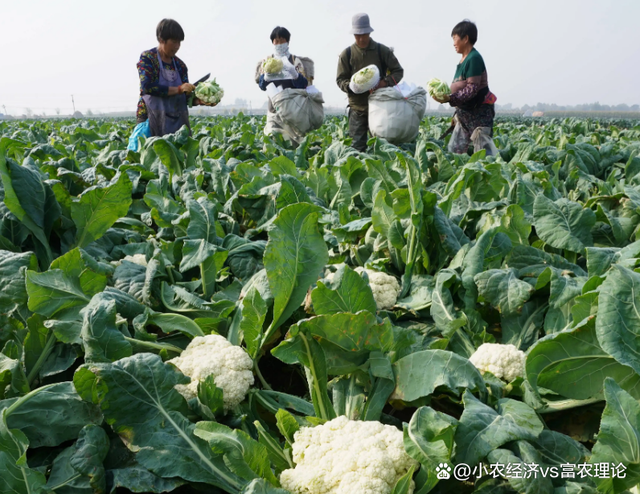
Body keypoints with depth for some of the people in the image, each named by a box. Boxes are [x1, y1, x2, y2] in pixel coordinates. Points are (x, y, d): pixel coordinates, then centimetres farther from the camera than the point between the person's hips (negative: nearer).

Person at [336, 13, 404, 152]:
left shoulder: (382, 51, 3)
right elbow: (340, 80, 5)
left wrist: (385, 82, -14)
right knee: (357, 146, 2)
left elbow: (398, 71, 6)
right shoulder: (347, 54, 4)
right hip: (357, 108, 0)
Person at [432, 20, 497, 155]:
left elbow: (472, 88, -22)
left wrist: (450, 98, -29)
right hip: (464, 112, 10)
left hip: (479, 112, -10)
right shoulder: (463, 60, 12)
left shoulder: (474, 58, -15)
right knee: (454, 150, 10)